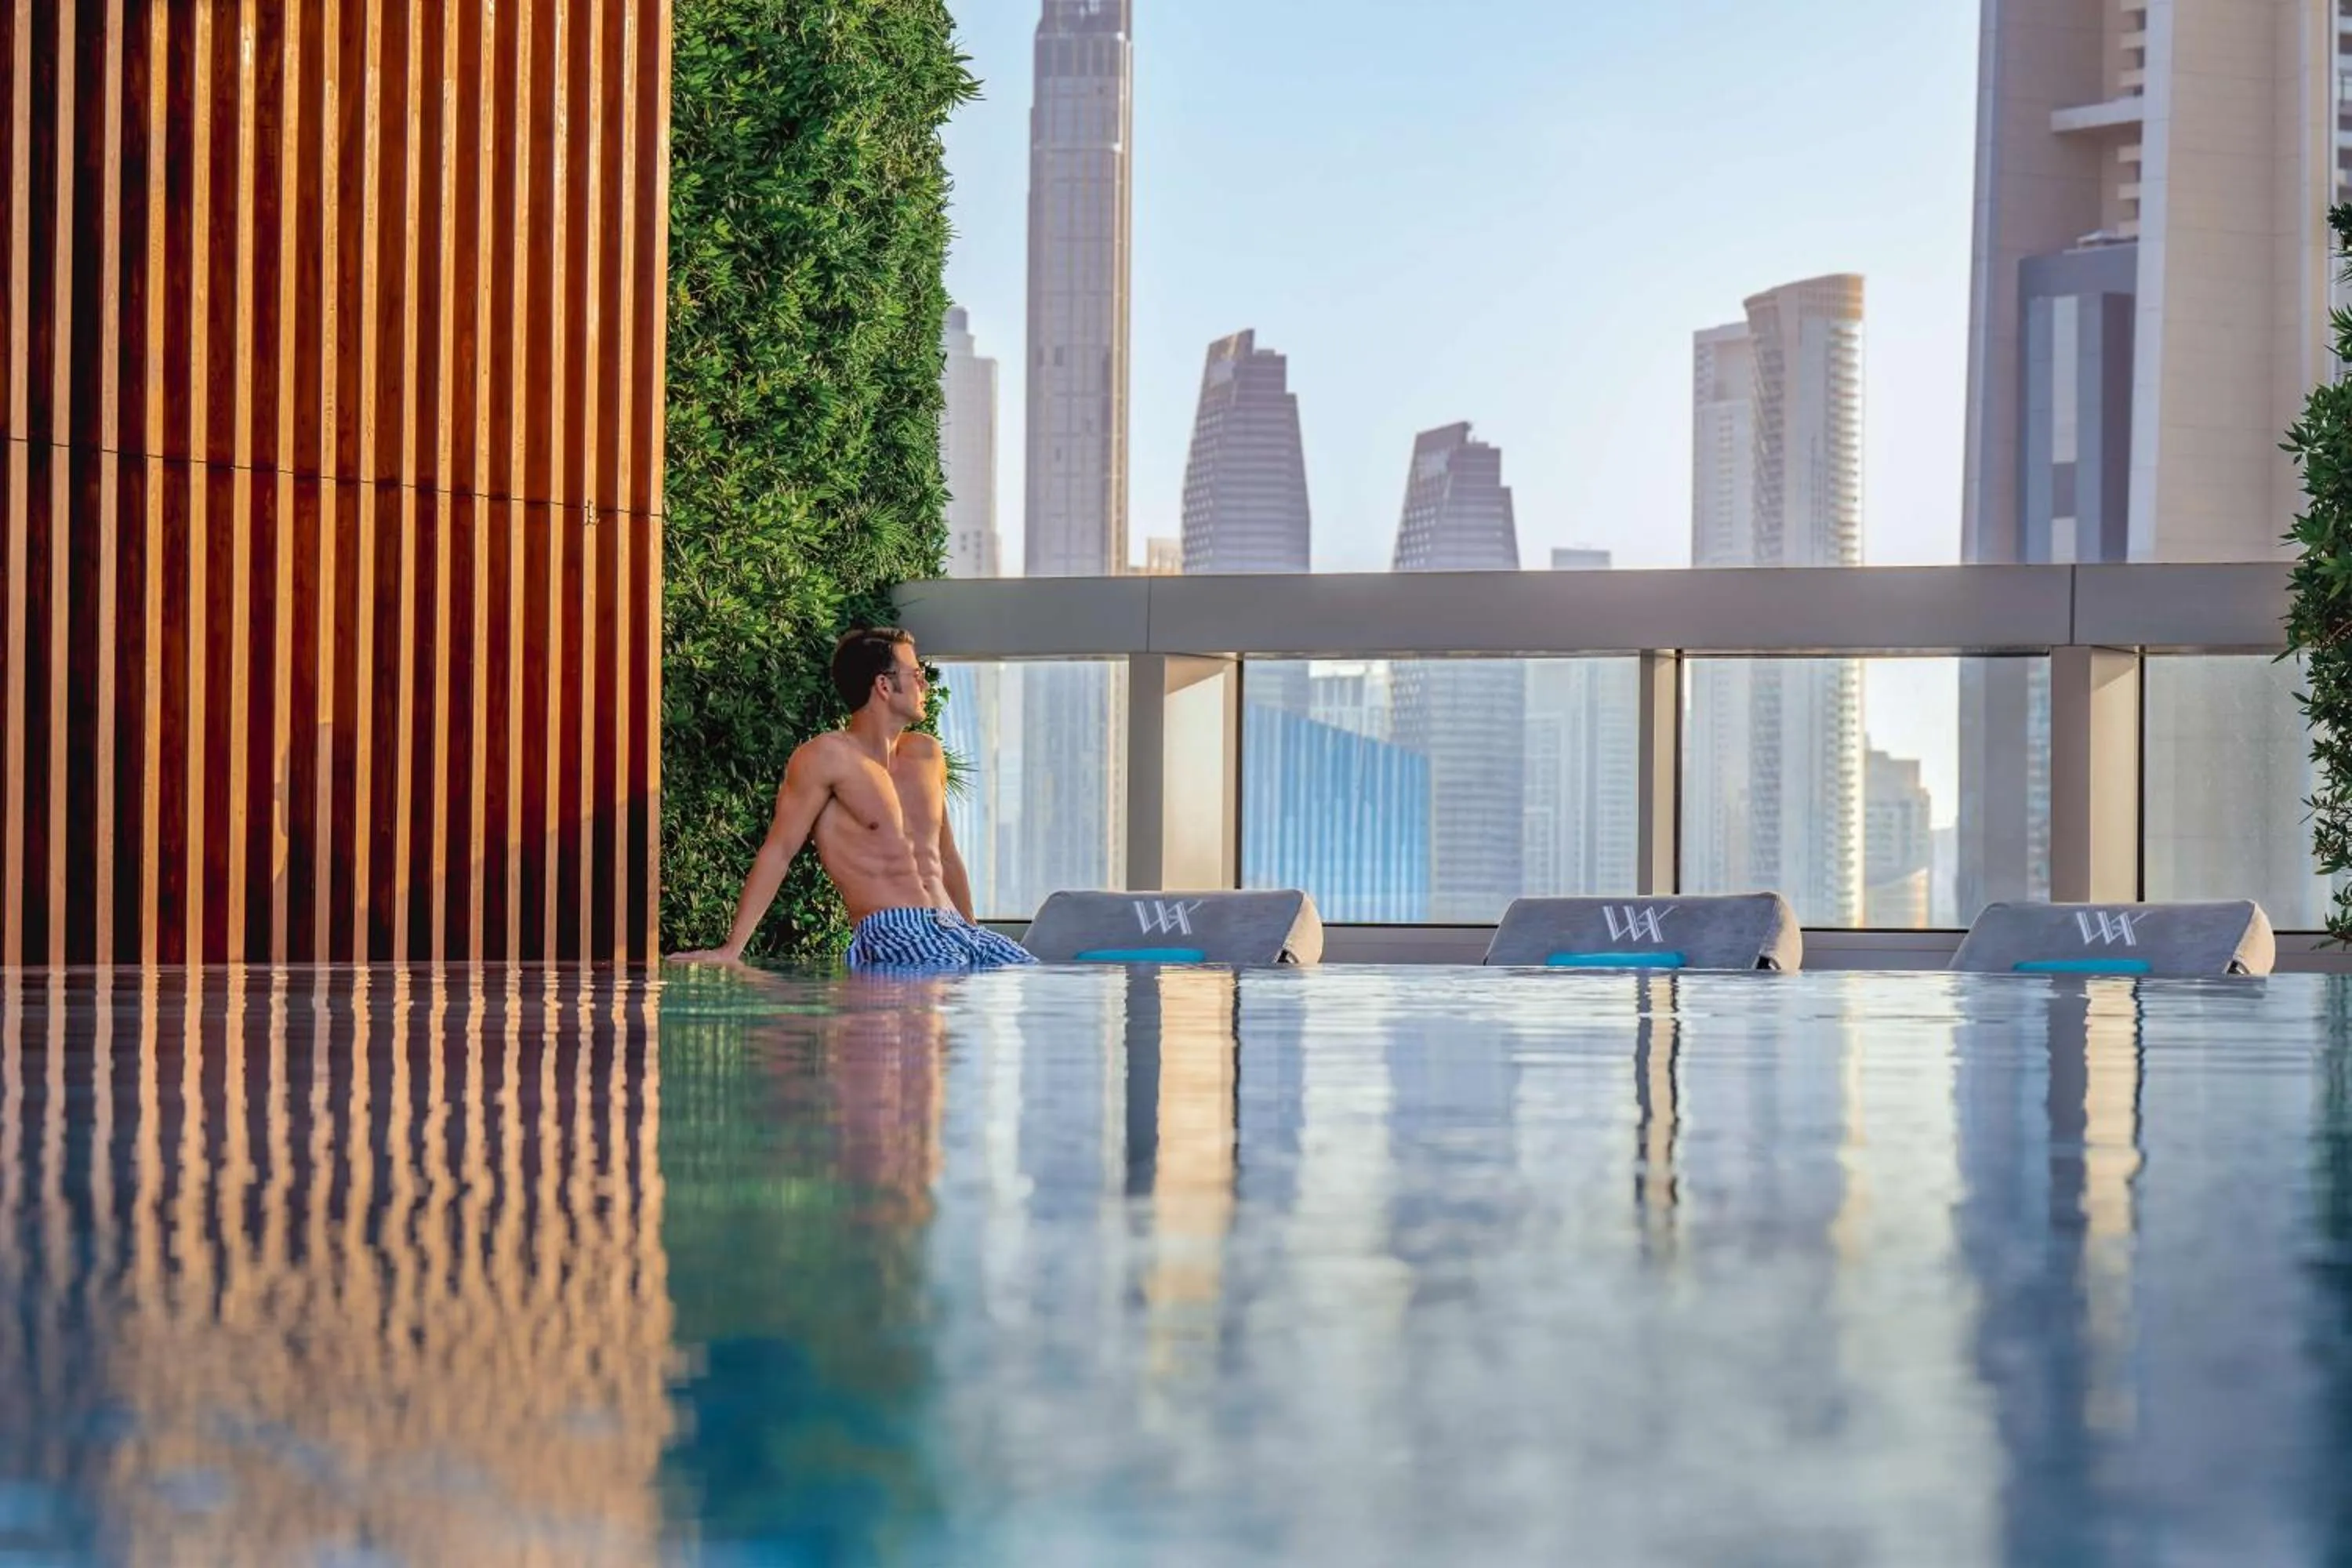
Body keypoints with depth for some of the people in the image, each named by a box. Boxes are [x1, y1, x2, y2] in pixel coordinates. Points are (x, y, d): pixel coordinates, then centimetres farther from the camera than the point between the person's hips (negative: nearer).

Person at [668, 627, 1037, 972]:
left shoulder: (927, 755, 20)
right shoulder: (826, 757, -2)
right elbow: (778, 851, -5)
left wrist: (972, 935, 27)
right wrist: (731, 949, -11)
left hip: (953, 929, 8)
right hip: (890, 933, -7)